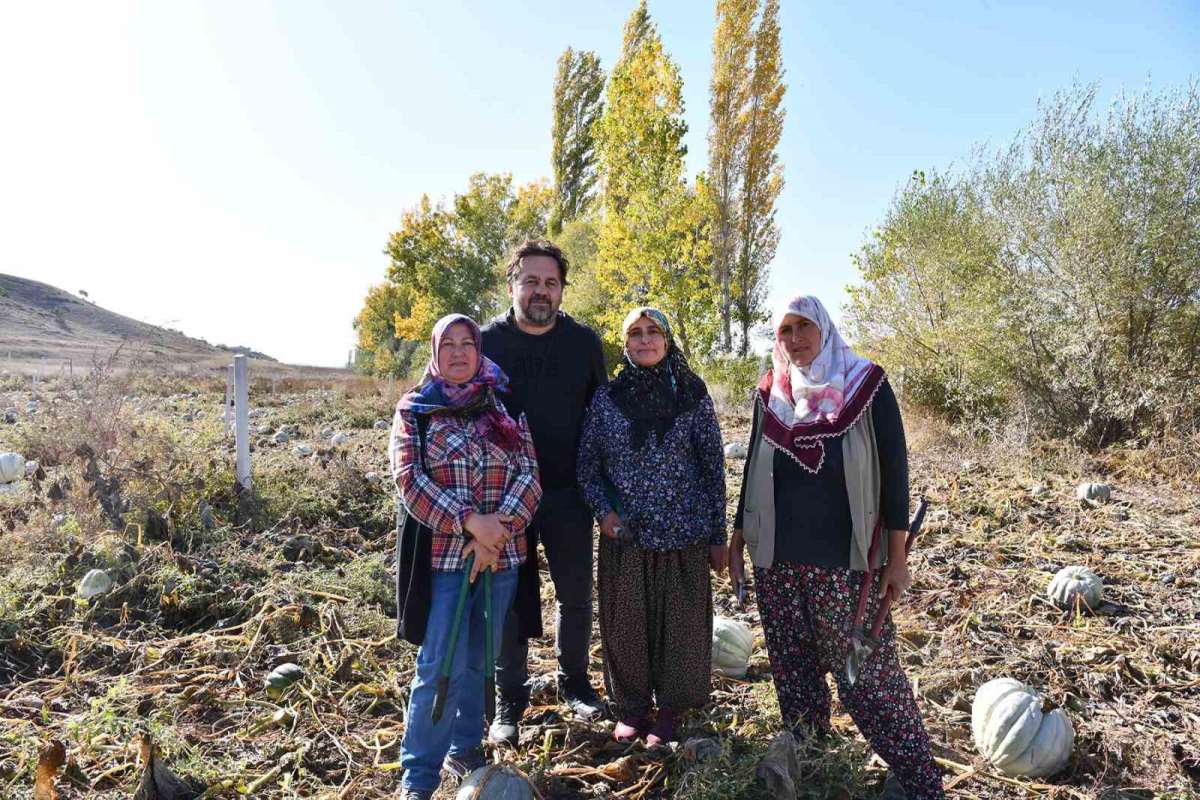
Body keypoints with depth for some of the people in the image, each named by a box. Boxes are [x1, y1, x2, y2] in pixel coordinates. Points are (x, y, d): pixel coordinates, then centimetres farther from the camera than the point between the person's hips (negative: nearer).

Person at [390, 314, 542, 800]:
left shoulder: (505, 407, 7)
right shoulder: (414, 409, 1)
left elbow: (529, 474, 0)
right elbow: (409, 480, -10)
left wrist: (500, 527, -16)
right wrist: (470, 521, -20)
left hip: (501, 554, 3)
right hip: (443, 555, -3)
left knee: (478, 660, 15)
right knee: (441, 667, -4)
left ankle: (465, 748, 34)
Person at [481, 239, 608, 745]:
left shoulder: (584, 342, 1)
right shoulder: (487, 342, -3)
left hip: (568, 494, 2)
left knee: (577, 595, 12)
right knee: (509, 598, 7)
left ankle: (574, 681, 35)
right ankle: (509, 702, 23)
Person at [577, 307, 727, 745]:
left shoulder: (692, 395, 0)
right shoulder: (606, 398, 2)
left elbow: (713, 466, 2)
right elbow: (587, 466, 8)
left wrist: (718, 535, 1)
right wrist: (603, 510, -9)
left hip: (683, 533, -1)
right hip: (624, 535, 1)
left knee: (679, 624, 8)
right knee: (625, 624, 10)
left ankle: (669, 710, 28)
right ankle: (631, 706, 31)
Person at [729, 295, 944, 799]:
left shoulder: (866, 385, -4)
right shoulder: (770, 394, 6)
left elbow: (894, 470, -4)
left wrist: (897, 556, -7)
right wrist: (737, 540, 13)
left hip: (846, 559, -4)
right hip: (777, 559, 4)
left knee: (867, 672, -1)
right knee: (793, 670, 12)